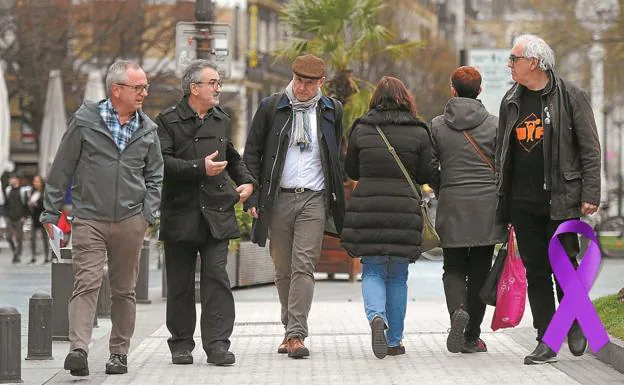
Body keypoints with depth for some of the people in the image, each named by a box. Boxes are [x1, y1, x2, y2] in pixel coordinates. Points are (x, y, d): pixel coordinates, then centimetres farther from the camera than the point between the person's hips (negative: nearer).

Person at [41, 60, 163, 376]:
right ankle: (79, 349, -22)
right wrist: (51, 213, 3)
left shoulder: (147, 130, 9)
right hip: (89, 219, -3)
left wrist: (148, 213, 6)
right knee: (86, 283, -14)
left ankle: (119, 353, 16)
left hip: (130, 221, 3)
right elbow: (61, 170, 3)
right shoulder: (85, 122, -2)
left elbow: (154, 175, 19)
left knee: (124, 289, 8)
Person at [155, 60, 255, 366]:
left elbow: (233, 158, 31)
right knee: (180, 282, 5)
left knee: (216, 277, -6)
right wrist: (200, 168, -20)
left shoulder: (221, 121, 15)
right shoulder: (168, 121, -2)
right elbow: (161, 162, -15)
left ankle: (217, 344, -6)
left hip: (217, 214, 3)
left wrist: (246, 181, 15)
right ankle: (181, 344, 16)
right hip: (181, 213, -3)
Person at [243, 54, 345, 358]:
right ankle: (290, 328, 20)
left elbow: (336, 156, 18)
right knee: (283, 269, 7)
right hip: (278, 198, 1)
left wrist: (337, 195, 12)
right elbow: (252, 153, 6)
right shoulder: (271, 108, 4)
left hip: (314, 199, -1)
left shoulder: (331, 111, 8)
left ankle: (296, 334, -14)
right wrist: (252, 196, -2)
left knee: (304, 267, -10)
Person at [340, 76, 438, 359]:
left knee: (372, 271, 9)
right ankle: (394, 341, 14)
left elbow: (351, 171, 10)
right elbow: (427, 175, 1)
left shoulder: (361, 129, 2)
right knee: (398, 276, 11)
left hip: (367, 209, 0)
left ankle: (376, 317, -20)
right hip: (404, 209, 0)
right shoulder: (418, 132, -1)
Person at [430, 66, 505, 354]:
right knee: (480, 270, 7)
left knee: (453, 268, 10)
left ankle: (458, 310, -21)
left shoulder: (437, 126, 1)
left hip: (452, 207, 0)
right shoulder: (494, 124, 0)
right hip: (487, 206, 0)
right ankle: (472, 336, 8)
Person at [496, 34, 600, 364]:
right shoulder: (511, 101, 12)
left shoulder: (570, 96, -4)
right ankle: (546, 341, 8)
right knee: (535, 270, 4)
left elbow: (590, 148, -5)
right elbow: (501, 152, 18)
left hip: (561, 198, -5)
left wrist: (590, 194, -12)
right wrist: (501, 198, 13)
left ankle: (574, 323, 22)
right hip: (522, 201, 5)